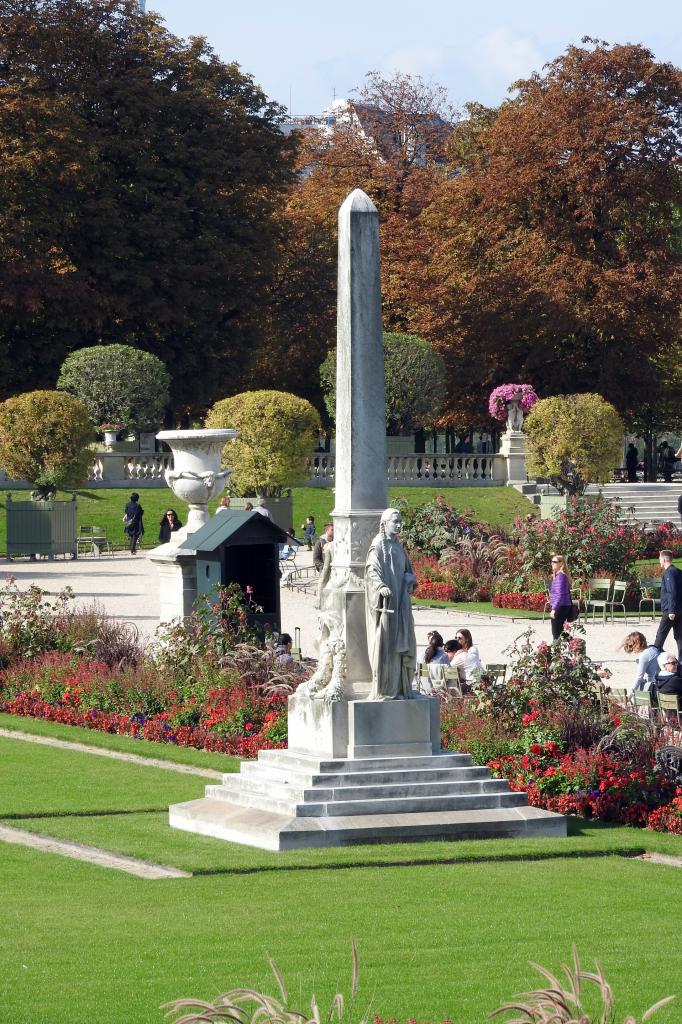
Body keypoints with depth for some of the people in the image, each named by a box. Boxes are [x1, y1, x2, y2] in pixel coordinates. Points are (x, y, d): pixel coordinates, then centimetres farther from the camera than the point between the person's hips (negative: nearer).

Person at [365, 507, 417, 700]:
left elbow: (407, 570, 25)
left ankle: (400, 688, 12)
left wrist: (410, 580, 0)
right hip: (385, 603, -8)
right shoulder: (378, 545, -7)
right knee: (385, 643, -8)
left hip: (400, 602, 8)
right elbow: (372, 570, -20)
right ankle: (383, 690, -7)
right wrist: (381, 586, -40)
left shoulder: (398, 546, 17)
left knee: (402, 644, 7)